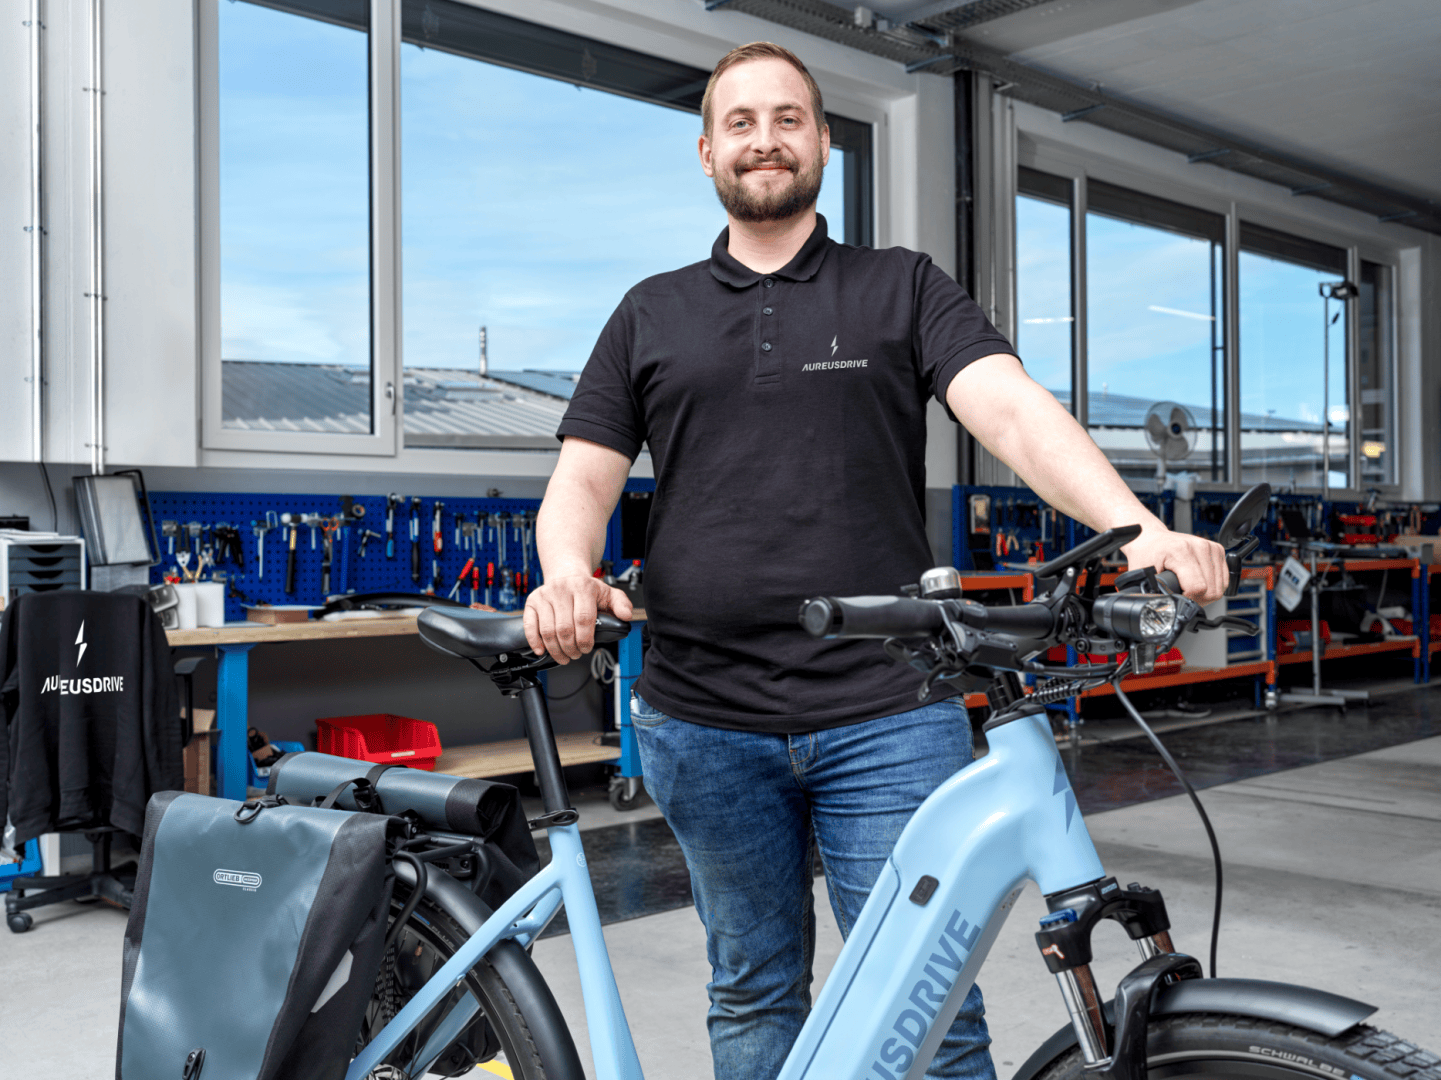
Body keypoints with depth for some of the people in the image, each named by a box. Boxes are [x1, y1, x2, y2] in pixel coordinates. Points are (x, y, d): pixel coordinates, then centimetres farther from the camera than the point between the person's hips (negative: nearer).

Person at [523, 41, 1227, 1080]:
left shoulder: (905, 288, 9)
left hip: (888, 713, -2)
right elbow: (583, 477, 8)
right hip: (704, 721, 2)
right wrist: (568, 573, -16)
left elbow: (1014, 408, -7)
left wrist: (1139, 527, -25)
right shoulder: (652, 314, 14)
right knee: (753, 994, 15)